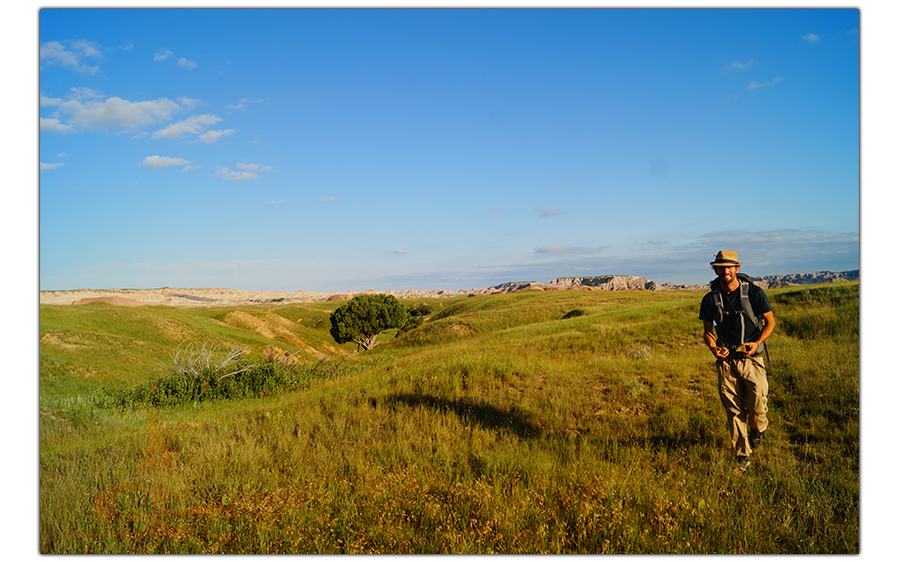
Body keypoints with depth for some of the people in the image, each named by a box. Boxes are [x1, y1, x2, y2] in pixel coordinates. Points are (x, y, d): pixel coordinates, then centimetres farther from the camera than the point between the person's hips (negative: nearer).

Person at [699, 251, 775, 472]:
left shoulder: (754, 293, -7)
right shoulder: (710, 300, -1)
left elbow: (770, 321, 3)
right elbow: (707, 331, 11)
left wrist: (758, 343, -12)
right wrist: (714, 348, -9)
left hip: (751, 358, -2)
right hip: (726, 360, 2)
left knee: (756, 405, -7)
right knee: (734, 410, 3)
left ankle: (758, 429, 29)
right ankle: (742, 454, 20)